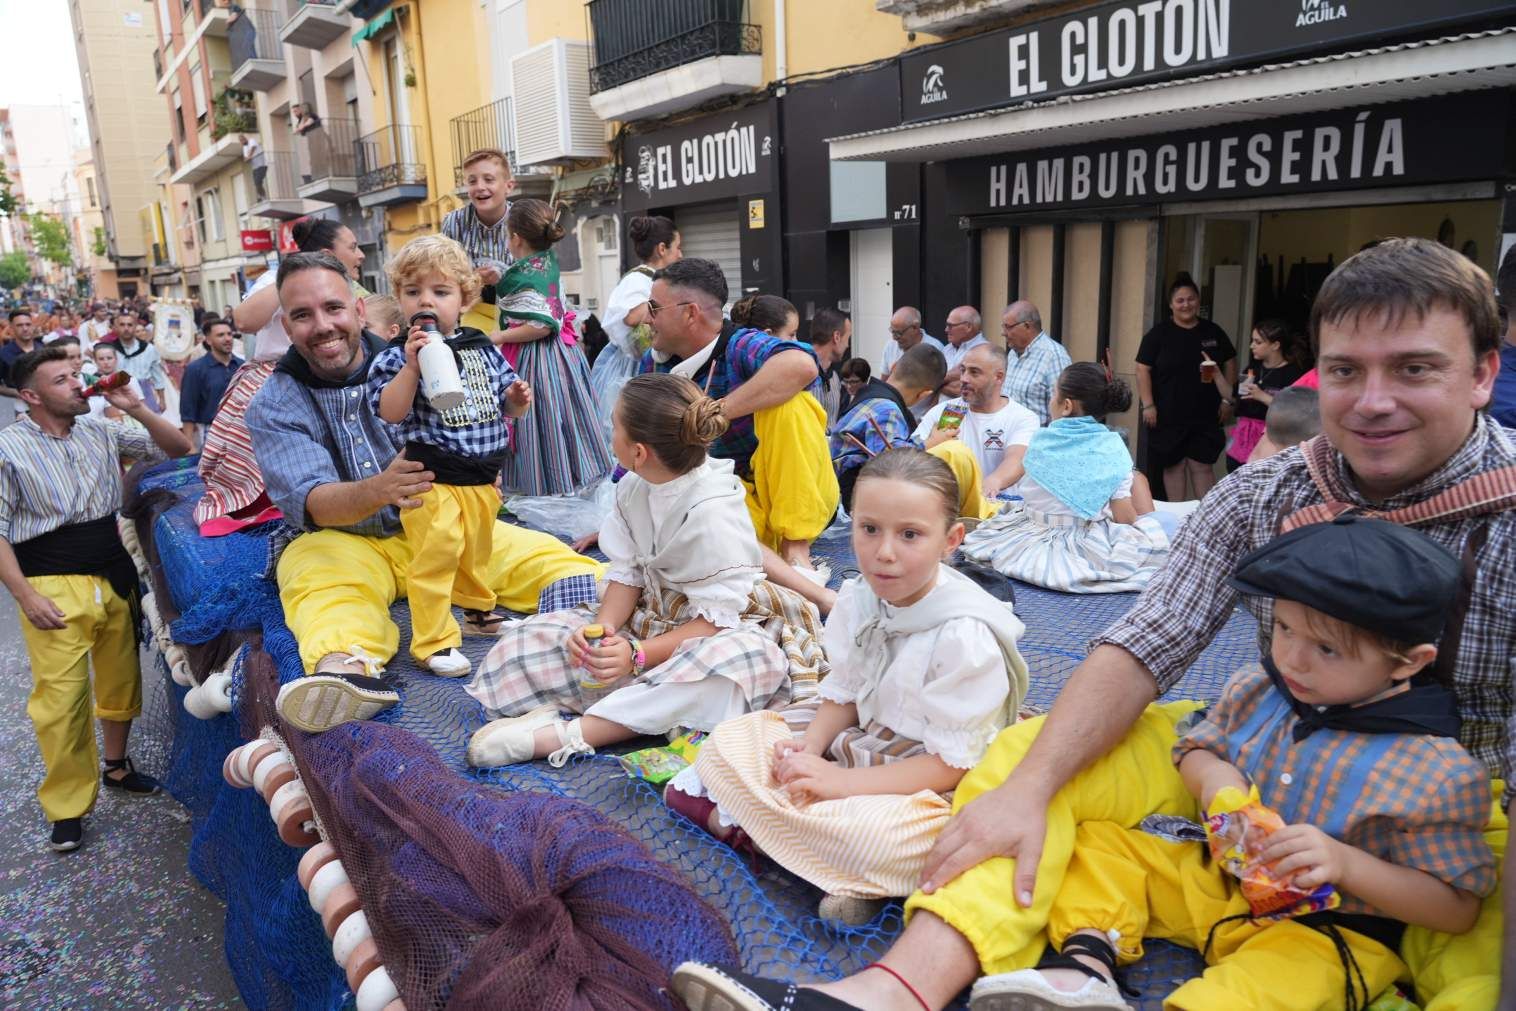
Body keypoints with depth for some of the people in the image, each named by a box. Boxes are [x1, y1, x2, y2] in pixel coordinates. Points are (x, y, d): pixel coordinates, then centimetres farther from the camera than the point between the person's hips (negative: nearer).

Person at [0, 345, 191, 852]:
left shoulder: (100, 431, 6)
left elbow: (179, 449, 11)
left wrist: (137, 410, -4)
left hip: (115, 576, 5)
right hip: (54, 584, -4)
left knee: (121, 677, 14)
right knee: (62, 695, -7)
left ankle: (116, 765, 36)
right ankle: (67, 807, 7)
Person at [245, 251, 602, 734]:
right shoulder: (275, 405, -3)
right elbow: (307, 500, -17)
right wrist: (377, 490, -40)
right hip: (338, 538, -2)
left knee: (545, 555, -20)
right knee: (323, 585, -36)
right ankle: (348, 667, -64)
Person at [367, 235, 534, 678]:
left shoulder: (483, 348, 6)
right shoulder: (397, 355, -9)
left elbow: (503, 405, 16)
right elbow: (390, 412, -20)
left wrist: (517, 400, -7)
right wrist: (411, 365, -30)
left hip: (484, 475, 6)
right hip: (432, 477, -6)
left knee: (477, 548, 22)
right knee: (436, 553, -9)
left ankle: (479, 608, 44)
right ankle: (433, 641, 1)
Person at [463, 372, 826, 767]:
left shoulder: (713, 511, -25)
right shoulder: (632, 488, -5)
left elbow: (717, 619, -25)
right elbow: (627, 573, -1)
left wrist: (638, 654, -34)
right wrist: (602, 627, -21)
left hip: (721, 630, -6)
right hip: (651, 615, 7)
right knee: (525, 641, -5)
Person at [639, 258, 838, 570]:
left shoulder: (741, 347, -17)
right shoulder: (655, 362, 4)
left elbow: (801, 365, -41)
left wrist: (719, 411, -34)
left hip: (795, 494, -2)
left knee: (785, 401, -30)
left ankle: (795, 547, -23)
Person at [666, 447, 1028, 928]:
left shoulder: (965, 636, -25)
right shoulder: (859, 600, -5)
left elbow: (953, 762, -23)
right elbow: (845, 692, 6)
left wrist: (841, 781, -25)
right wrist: (809, 748, -14)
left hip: (931, 786, -6)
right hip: (858, 741, 7)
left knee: (871, 837, -38)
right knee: (728, 738, 1)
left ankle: (746, 817, -14)